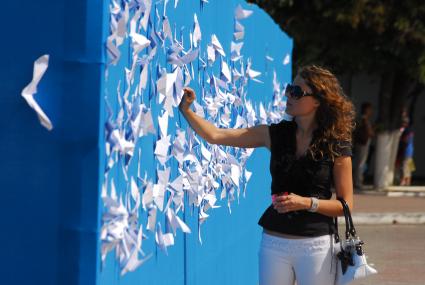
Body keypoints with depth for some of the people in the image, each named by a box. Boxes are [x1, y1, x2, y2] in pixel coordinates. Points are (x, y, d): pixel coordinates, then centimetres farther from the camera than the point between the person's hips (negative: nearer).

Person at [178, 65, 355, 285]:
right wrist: (186, 110, -11)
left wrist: (307, 203, -18)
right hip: (274, 242, 3)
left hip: (316, 245, -3)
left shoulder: (336, 146, -5)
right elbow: (215, 135, 1)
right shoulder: (276, 134, 3)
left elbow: (346, 204, -4)